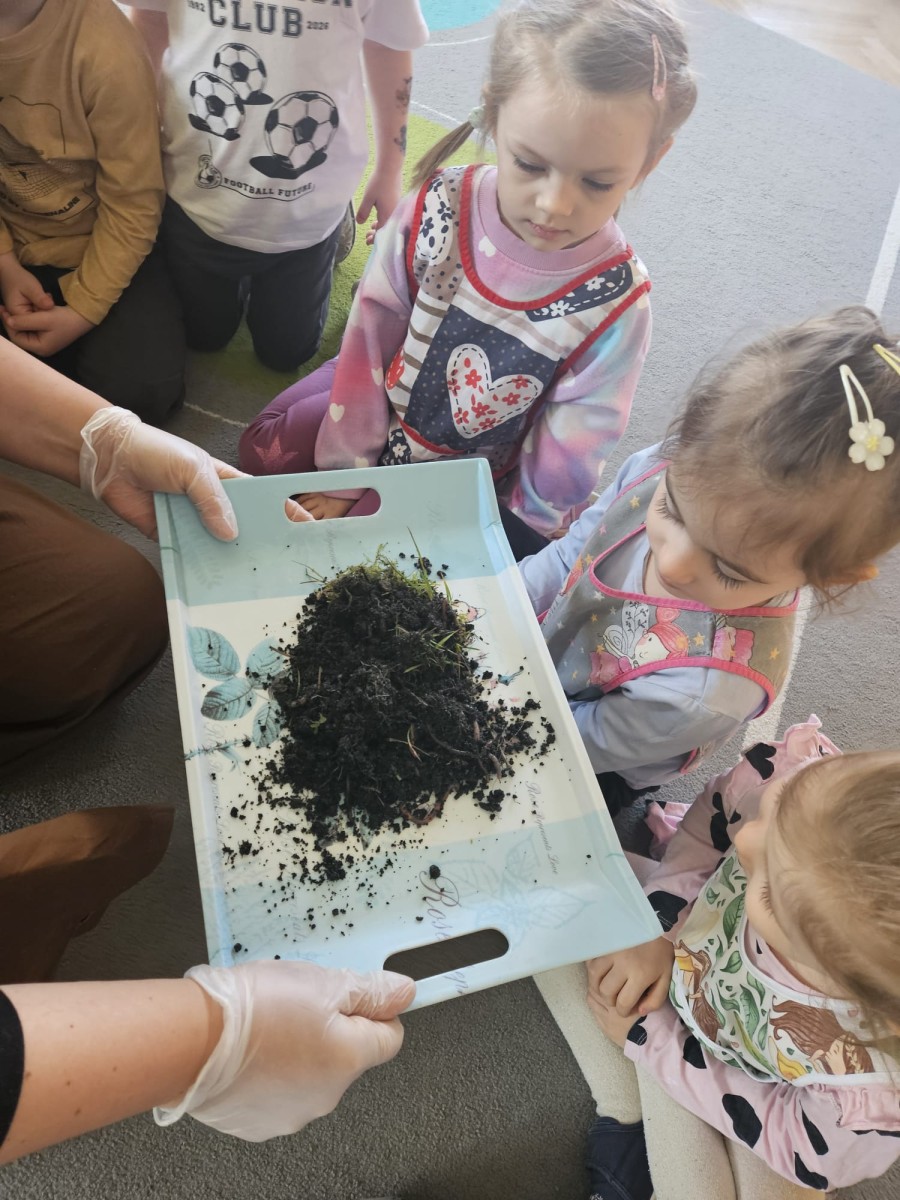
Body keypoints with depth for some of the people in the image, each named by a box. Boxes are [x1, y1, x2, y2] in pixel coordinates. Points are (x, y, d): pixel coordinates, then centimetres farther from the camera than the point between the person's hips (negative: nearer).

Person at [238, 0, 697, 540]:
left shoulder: (615, 306, -29)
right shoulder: (436, 210, -24)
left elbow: (560, 471, -19)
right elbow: (369, 342, -13)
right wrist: (343, 474, -7)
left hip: (469, 471, -3)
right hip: (386, 399, 4)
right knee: (263, 451, 7)